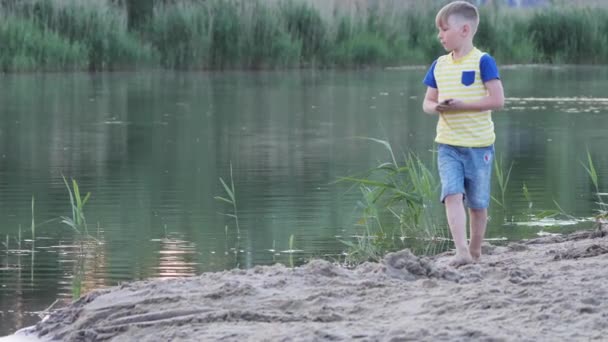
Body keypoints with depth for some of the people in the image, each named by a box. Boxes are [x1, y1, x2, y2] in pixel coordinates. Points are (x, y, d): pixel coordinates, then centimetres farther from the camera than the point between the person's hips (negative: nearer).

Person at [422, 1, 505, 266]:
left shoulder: (482, 62, -8)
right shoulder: (439, 65, 9)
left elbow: (497, 100, -13)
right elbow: (427, 101, 15)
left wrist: (461, 105, -20)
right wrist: (435, 107, -9)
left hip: (479, 145, -3)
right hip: (447, 145, 3)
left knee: (477, 203, 6)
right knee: (452, 195, -15)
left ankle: (475, 252, 22)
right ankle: (461, 252, -23)